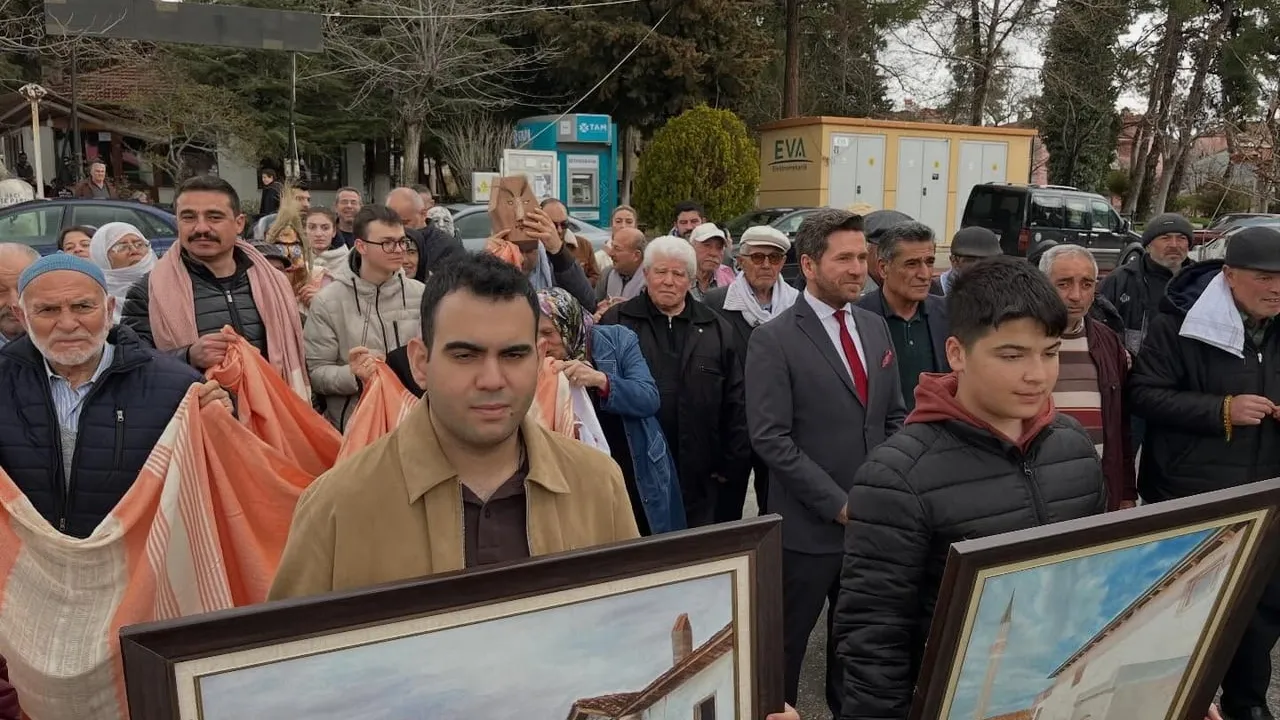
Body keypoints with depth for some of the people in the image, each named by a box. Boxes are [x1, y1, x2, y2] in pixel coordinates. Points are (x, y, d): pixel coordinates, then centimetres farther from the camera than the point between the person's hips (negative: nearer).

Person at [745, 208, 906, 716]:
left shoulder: (875, 328, 8)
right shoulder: (774, 340, -13)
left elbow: (894, 417, 12)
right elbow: (771, 440, -17)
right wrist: (839, 504, -17)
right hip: (809, 525, -6)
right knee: (786, 644, 11)